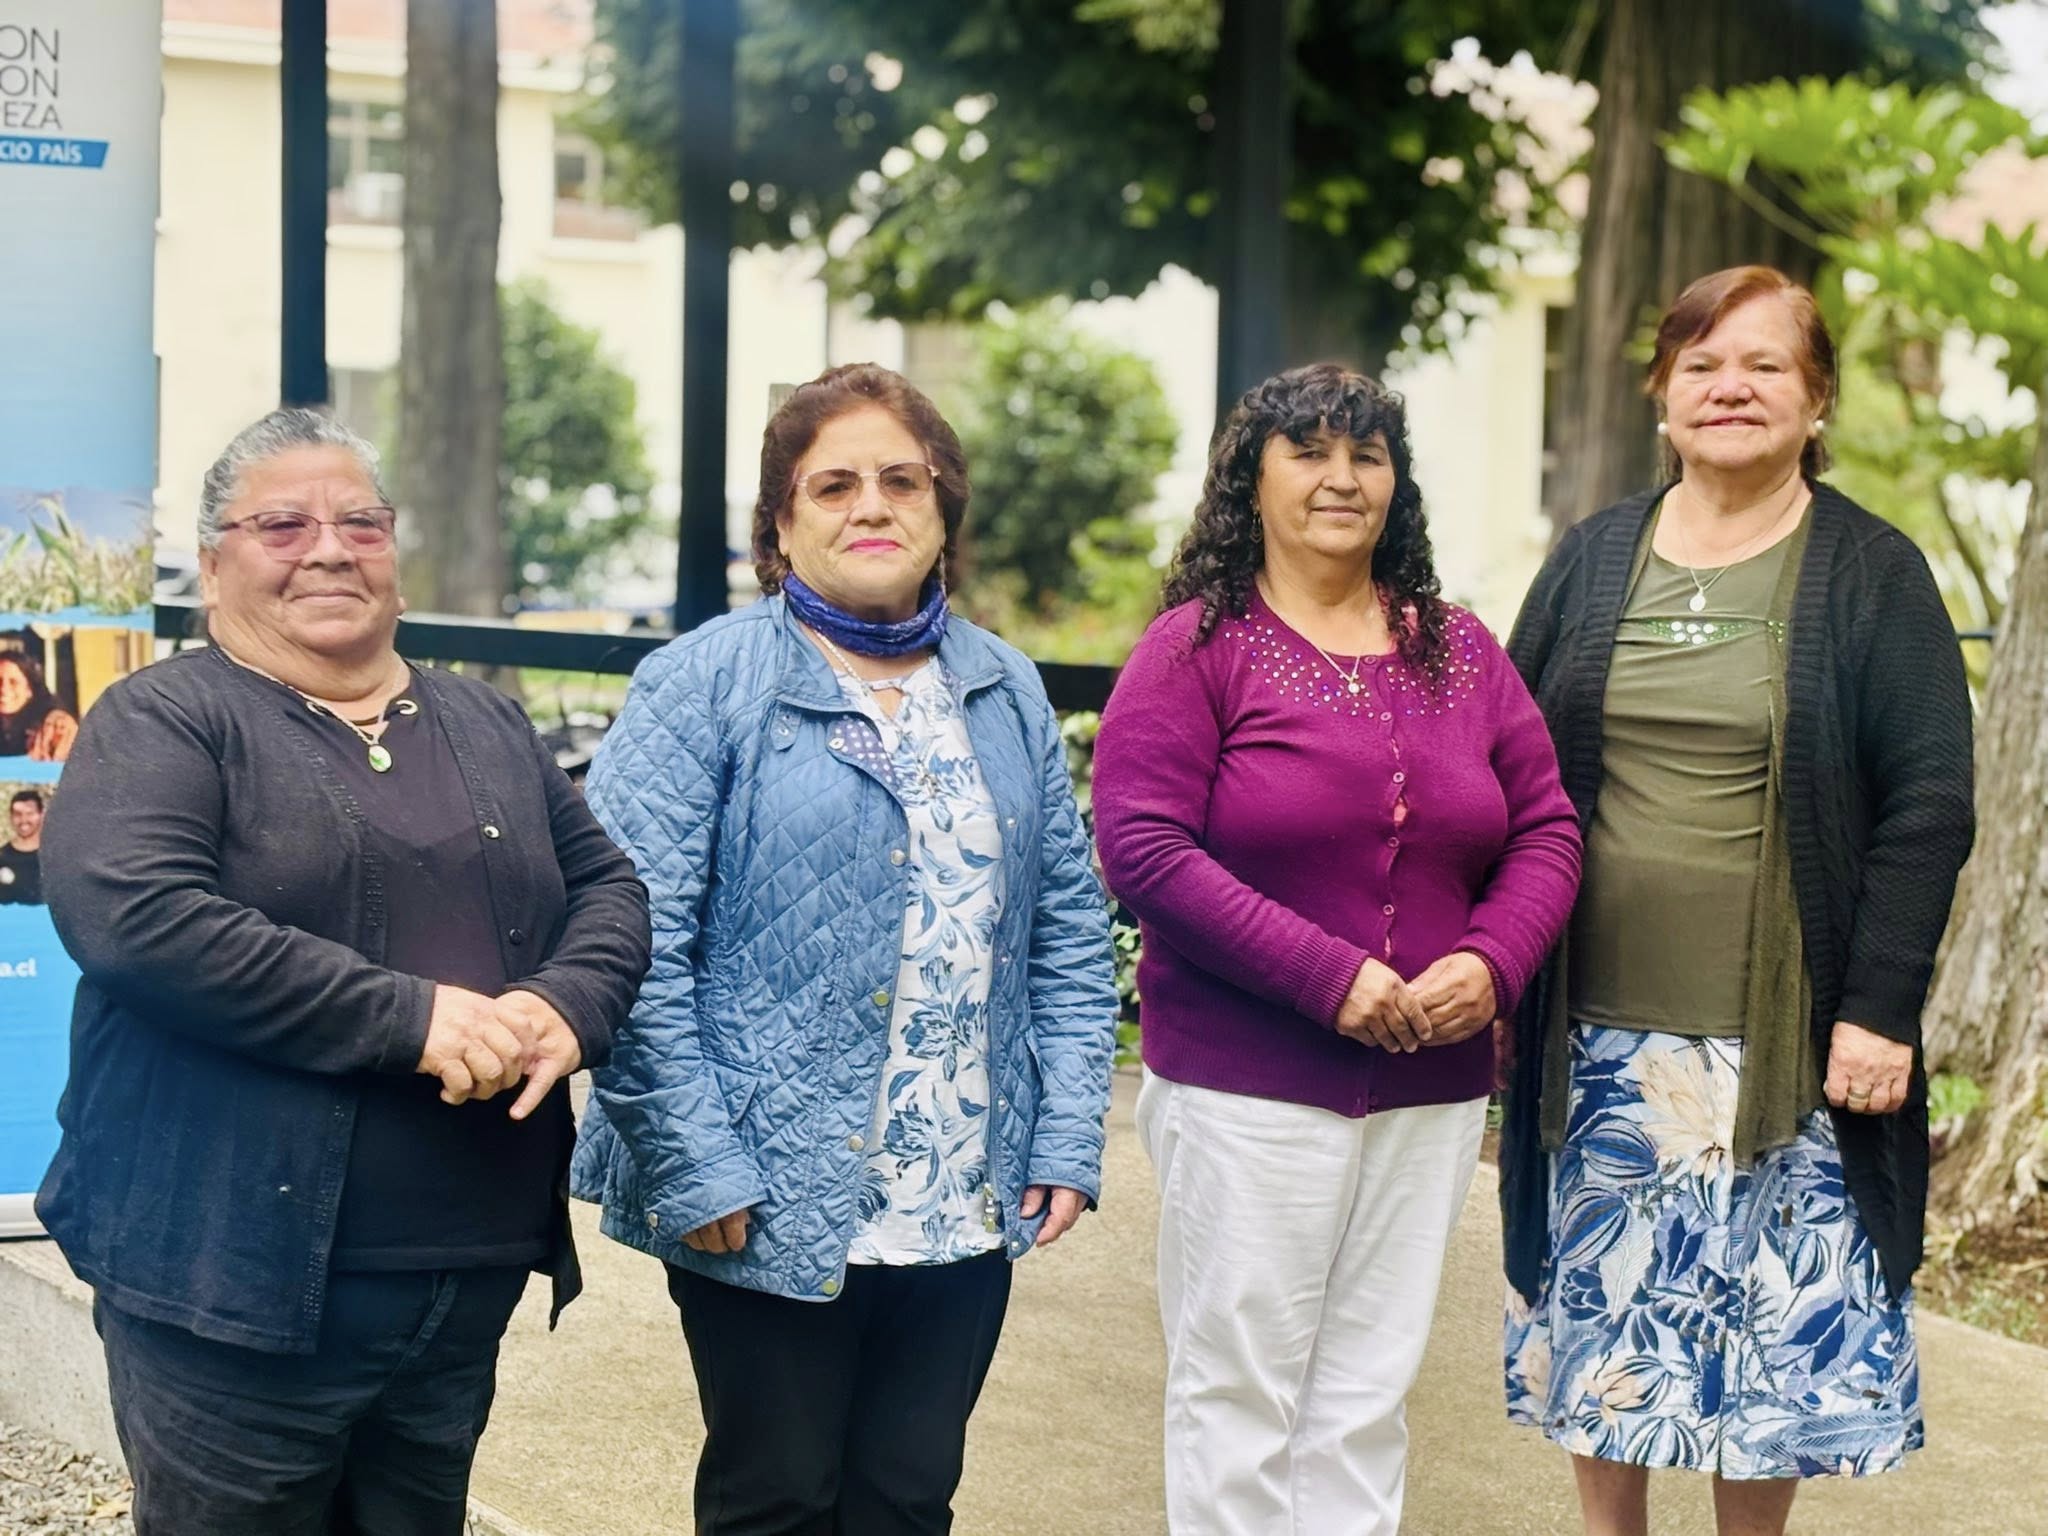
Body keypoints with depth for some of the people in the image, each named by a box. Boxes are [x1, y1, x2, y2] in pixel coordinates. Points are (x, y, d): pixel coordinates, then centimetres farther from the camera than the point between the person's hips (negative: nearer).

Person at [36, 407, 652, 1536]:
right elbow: (132, 914, -21)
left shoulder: (488, 727, 15)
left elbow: (608, 884, 14)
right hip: (235, 1277, -6)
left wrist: (567, 1006, -10)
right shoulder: (162, 722, -5)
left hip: (471, 1273, 6)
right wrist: (410, 1018, -22)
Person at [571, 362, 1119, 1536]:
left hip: (969, 1210, 5)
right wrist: (695, 1165, -17)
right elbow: (634, 944, -13)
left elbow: (1070, 930, 12)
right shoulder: (705, 687, -7)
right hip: (772, 1212, -4)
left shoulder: (1010, 694, 10)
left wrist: (1070, 1134, 4)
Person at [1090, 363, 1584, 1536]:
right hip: (1246, 1087, -4)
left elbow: (1546, 830, 10)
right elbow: (1143, 849, -14)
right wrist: (1330, 977, -19)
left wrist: (1493, 963, -10)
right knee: (1240, 1394, 2)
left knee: (1369, 1396, 11)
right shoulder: (1198, 647, -5)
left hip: (1432, 1085, 4)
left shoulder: (1459, 650, 10)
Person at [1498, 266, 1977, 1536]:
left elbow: (1930, 808, -6)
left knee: (1772, 1332, 5)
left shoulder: (1872, 574, -2)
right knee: (1600, 1317, 11)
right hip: (1599, 1037, 3)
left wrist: (1880, 1010, -13)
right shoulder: (1592, 562, 8)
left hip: (1782, 1046, -3)